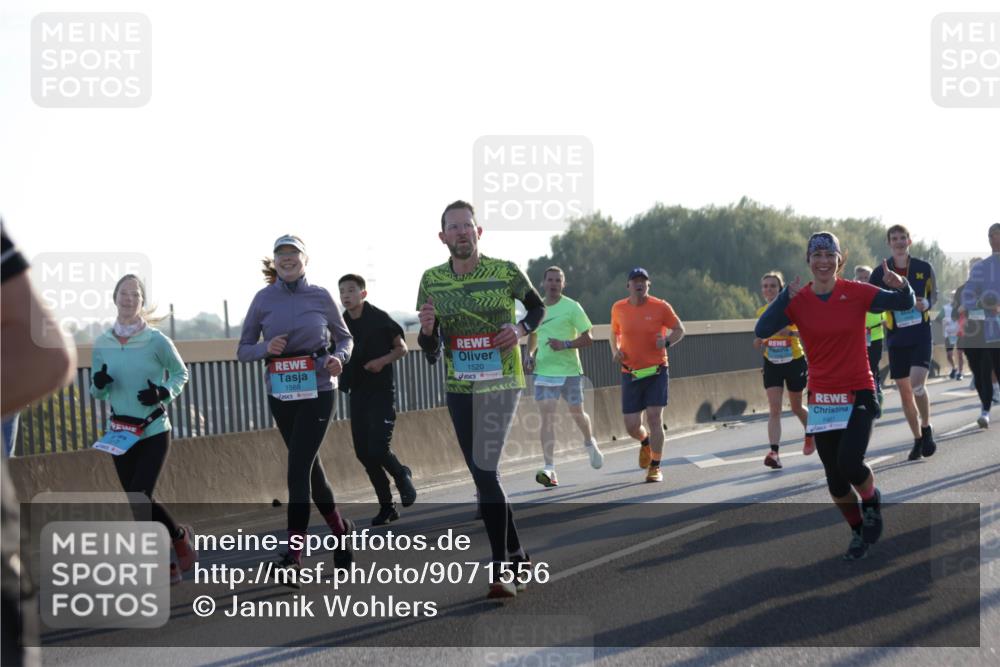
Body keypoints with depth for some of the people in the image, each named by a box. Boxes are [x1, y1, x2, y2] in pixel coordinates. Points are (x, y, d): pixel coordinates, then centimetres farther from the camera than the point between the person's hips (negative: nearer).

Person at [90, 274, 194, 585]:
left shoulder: (156, 340, -10)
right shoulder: (102, 343, 1)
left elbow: (181, 373, 5)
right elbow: (97, 392, 11)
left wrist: (164, 392, -15)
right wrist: (99, 384, -12)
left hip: (154, 432, -5)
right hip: (120, 434, 5)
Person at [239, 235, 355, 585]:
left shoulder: (320, 297, -2)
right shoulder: (264, 299, 2)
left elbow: (345, 337, 10)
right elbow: (243, 350, 5)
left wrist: (339, 357, -11)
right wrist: (266, 348, -16)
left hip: (317, 390, -3)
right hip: (281, 395, 3)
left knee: (298, 468, -13)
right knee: (309, 464, 15)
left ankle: (293, 556, -14)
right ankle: (339, 528, 36)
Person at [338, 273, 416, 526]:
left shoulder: (379, 318, -8)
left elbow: (401, 348, 0)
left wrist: (383, 361, -17)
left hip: (381, 391, -5)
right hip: (357, 393, 5)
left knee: (378, 448, -15)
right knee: (363, 453, 3)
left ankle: (402, 475, 17)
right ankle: (386, 506, 15)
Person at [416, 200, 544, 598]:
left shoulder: (506, 272, -6)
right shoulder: (432, 281, 2)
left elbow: (537, 307, 12)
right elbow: (431, 353, 7)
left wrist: (522, 330, -9)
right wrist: (427, 331, -16)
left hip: (500, 384, -4)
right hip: (458, 388, 4)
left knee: (485, 471, -16)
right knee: (482, 475, 8)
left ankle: (502, 570, -13)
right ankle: (517, 556, 22)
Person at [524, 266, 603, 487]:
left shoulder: (572, 307, -5)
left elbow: (588, 339, -5)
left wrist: (565, 344, -20)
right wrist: (529, 355, 8)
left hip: (569, 370, -2)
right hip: (543, 370, 2)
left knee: (577, 414, 10)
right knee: (547, 417, -10)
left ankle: (590, 444, 44)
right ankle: (549, 469, -15)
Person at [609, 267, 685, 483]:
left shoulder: (660, 307, -5)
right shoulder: (618, 309, 3)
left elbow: (679, 329, 4)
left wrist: (667, 342, -16)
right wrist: (615, 350, 0)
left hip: (656, 371, -2)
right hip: (631, 374, 2)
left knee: (654, 417, -12)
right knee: (631, 426, 0)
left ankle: (655, 467, 2)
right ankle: (646, 442, 38)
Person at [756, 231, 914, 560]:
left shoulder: (855, 293, -6)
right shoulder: (798, 301, -3)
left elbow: (904, 304, -5)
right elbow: (762, 330, -15)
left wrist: (902, 286, -26)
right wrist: (785, 298, -27)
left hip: (858, 395, -2)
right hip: (822, 399, 2)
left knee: (849, 463, -20)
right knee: (834, 478, 6)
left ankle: (872, 502, 14)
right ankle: (859, 532, 29)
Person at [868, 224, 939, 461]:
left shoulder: (924, 268, 1)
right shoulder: (880, 272, 2)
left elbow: (935, 295, 13)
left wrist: (927, 304, -9)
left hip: (921, 335, -2)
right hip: (897, 338, 2)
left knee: (917, 385, -19)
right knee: (905, 392, 5)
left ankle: (926, 428, 3)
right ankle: (918, 439, 20)